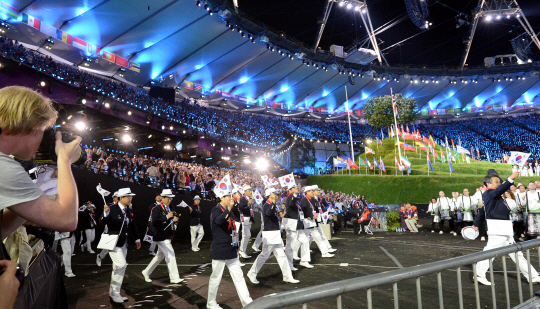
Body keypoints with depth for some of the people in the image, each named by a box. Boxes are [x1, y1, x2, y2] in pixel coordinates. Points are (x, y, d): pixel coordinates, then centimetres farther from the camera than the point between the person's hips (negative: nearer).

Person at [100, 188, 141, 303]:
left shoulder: (129, 211, 7)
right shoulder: (112, 209, -14)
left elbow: (133, 226, 16)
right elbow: (101, 223, -21)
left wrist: (137, 239, 17)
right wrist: (105, 213, -39)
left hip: (124, 243, 8)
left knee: (117, 268, 14)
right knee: (121, 265, -16)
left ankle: (112, 292, 27)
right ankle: (114, 293, -1)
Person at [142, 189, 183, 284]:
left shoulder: (169, 209, 13)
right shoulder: (157, 209, -12)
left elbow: (172, 221, 21)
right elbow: (154, 222, -23)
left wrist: (175, 220, -2)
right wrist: (166, 217, -25)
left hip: (168, 237, 9)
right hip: (161, 237, -9)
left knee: (159, 256, 18)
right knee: (170, 256, -8)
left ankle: (146, 272, 33)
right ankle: (174, 278, 0)